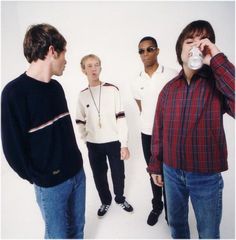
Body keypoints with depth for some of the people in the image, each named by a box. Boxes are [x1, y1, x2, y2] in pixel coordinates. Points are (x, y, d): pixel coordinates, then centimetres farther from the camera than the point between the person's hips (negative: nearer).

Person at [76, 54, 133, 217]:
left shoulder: (112, 90, -7)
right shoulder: (82, 95, 2)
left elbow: (121, 118, -9)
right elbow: (80, 121, 9)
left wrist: (124, 144, -12)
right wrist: (86, 139, 3)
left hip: (114, 142, -2)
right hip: (93, 145, 2)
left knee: (118, 174, 12)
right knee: (99, 176, 14)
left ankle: (120, 199, 40)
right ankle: (105, 201, 40)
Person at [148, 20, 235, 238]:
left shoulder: (218, 81, -10)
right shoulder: (169, 88, 0)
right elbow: (159, 131, 5)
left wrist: (218, 60, -26)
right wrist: (155, 166, 9)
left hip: (206, 176, -2)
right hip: (172, 172, 3)